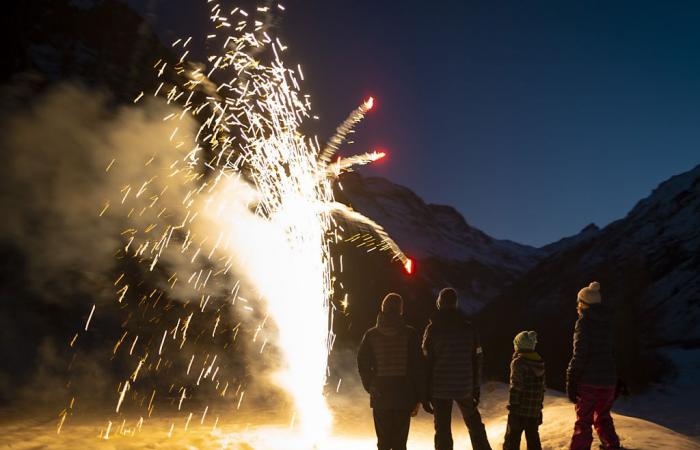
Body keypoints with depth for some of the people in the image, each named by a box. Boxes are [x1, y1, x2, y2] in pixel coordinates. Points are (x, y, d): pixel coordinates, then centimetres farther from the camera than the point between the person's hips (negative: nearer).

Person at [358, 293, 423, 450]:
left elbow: (362, 363, -3)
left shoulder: (371, 335, 0)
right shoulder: (410, 334, -4)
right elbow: (417, 367, -4)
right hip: (404, 396, -1)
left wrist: (370, 387, 8)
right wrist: (417, 398, 2)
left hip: (380, 396, 1)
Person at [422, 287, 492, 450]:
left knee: (443, 431, 4)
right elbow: (477, 359, 4)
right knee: (475, 425, 18)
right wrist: (476, 387, 11)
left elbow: (427, 362, -8)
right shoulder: (468, 327, 3)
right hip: (465, 387, 3)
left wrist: (426, 393, -4)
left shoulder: (433, 328, -6)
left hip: (440, 388, -3)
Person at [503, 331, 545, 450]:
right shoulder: (540, 363, 10)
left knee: (512, 440, 1)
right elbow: (542, 388, 14)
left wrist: (512, 408, -13)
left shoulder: (518, 362, -12)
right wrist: (539, 406, 20)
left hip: (520, 410, -6)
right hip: (535, 411, 7)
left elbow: (516, 388, -17)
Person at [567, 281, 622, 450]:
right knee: (603, 417, 22)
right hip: (609, 380, 6)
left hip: (589, 380, -6)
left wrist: (571, 380, -12)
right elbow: (610, 352, 17)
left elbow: (580, 354, -15)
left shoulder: (584, 322, -9)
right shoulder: (606, 322, 11)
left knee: (583, 421, -1)